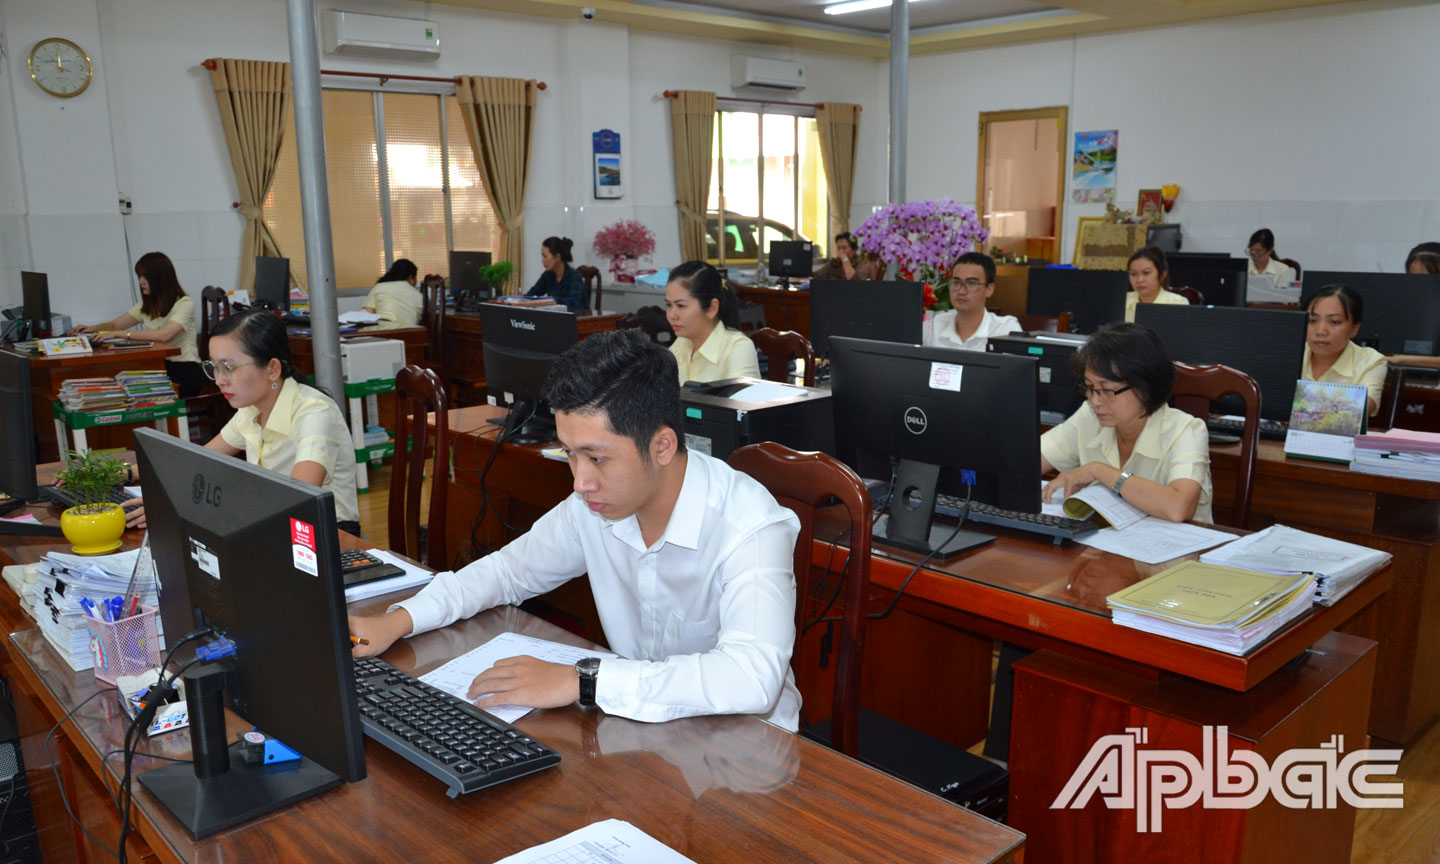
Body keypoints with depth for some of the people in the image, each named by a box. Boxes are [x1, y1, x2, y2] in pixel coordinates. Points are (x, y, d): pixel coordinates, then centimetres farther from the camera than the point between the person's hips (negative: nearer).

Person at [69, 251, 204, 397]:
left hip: (185, 370, -6)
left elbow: (163, 335, -25)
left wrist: (118, 334, -25)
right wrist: (93, 328, -4)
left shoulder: (185, 304, -10)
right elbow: (115, 325, 18)